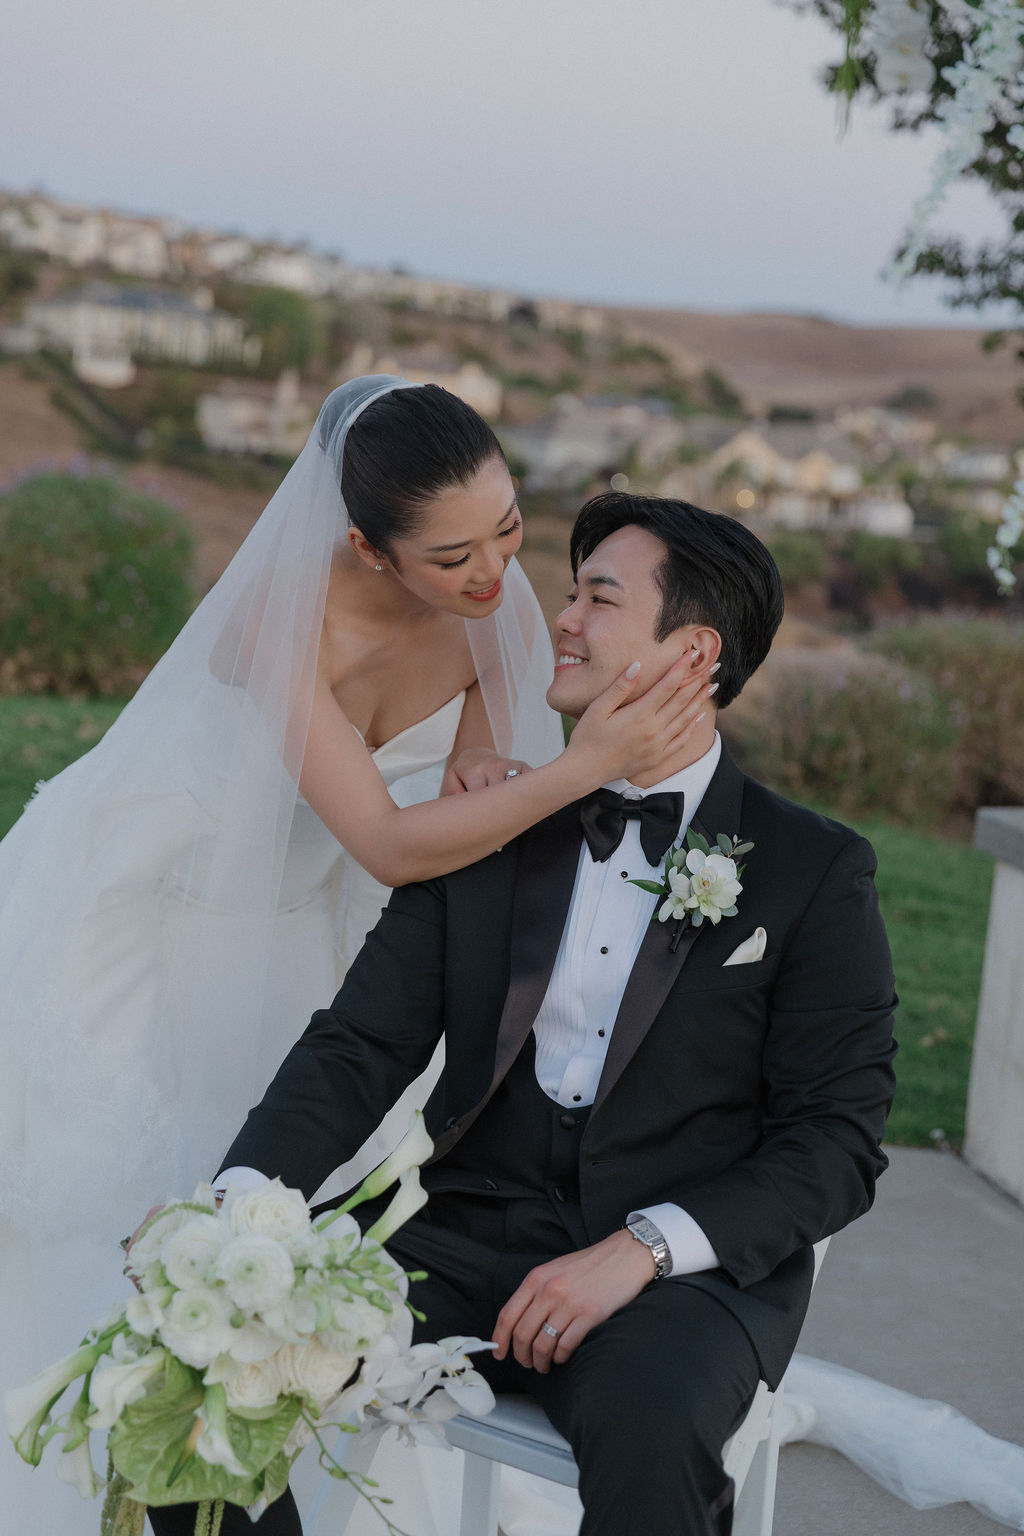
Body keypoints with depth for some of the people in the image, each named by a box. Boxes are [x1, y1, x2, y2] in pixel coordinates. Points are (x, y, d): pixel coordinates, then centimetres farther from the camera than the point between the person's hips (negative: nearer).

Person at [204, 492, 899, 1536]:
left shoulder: (814, 870, 0)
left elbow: (838, 1143, -4)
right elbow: (361, 1045, 3)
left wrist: (642, 1248, -19)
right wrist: (243, 1197, -16)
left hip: (693, 1267, -3)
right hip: (467, 1236, 3)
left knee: (644, 1430, -36)